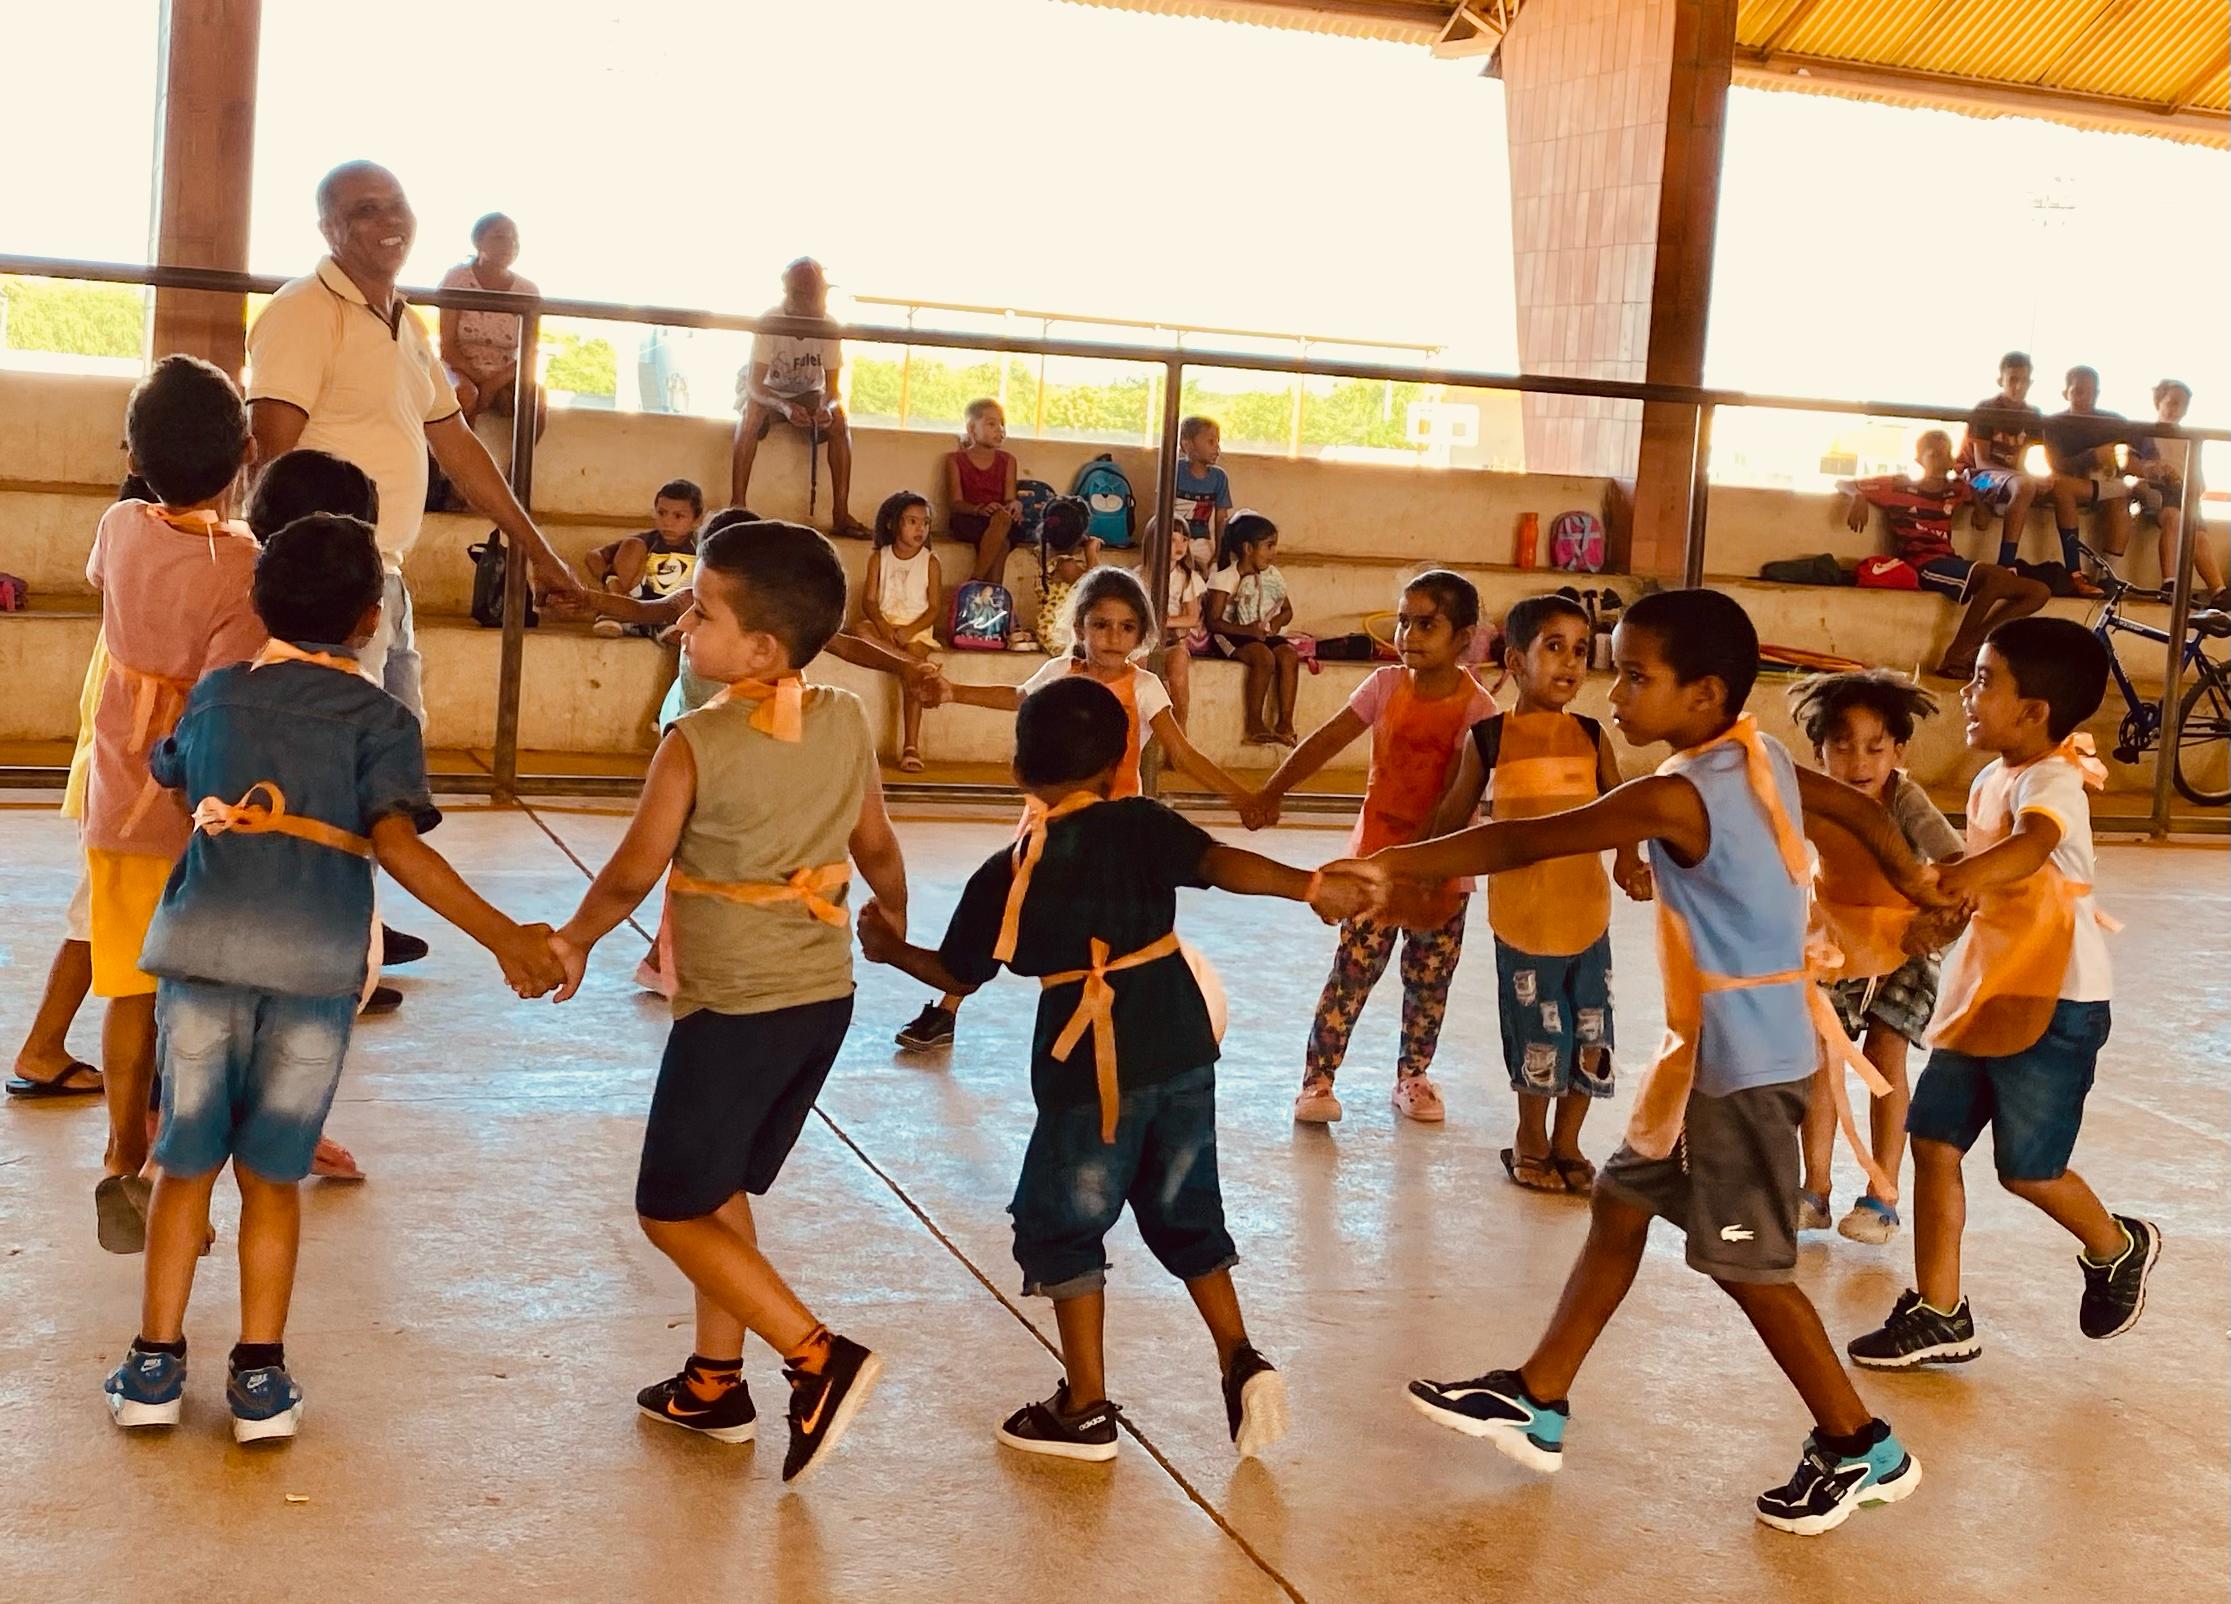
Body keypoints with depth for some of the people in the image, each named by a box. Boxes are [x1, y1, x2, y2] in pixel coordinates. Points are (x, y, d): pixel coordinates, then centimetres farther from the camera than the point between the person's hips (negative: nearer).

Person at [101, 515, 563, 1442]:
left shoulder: (216, 695, 12)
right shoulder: (379, 719, 0)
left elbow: (167, 777, 32)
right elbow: (396, 844, -14)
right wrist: (502, 936, -18)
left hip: (202, 949, 2)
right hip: (314, 965, -2)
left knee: (187, 1164, 14)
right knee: (271, 1174, 10)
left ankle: (155, 1365, 18)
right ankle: (260, 1378, 14)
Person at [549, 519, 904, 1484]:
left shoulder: (696, 744, -17)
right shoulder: (847, 724, -1)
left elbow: (633, 873, -9)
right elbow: (877, 850, 10)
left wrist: (573, 941, 10)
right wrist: (905, 930, 29)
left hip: (734, 1008, -7)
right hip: (825, 998, 7)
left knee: (671, 1212, 4)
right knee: (721, 1192, 22)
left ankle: (820, 1359, -6)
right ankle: (715, 1383, 29)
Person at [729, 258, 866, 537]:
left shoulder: (829, 327, -18)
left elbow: (832, 388, -17)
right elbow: (754, 386, -28)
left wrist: (827, 407, -41)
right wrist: (786, 407, -47)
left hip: (809, 394, 2)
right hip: (768, 393, -2)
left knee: (839, 422, -27)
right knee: (751, 415, -35)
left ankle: (841, 513, -24)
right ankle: (737, 505, -34)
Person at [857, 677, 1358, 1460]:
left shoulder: (1006, 876, -3)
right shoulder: (1141, 825, -2)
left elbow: (956, 975, 8)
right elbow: (1221, 864, -19)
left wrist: (892, 947, 25)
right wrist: (1306, 884, -28)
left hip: (1093, 1070, -3)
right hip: (1181, 1050, 3)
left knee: (1060, 1227, 12)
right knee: (1186, 1216, 21)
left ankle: (1086, 1408, 14)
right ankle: (1242, 1363, 11)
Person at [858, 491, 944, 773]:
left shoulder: (930, 561, 1)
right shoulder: (879, 558, 6)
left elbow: (935, 607, -2)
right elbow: (869, 600, 0)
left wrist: (910, 631, -18)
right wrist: (882, 625, -21)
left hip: (916, 627, -2)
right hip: (884, 623, 2)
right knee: (863, 629, -33)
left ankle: (911, 747, -27)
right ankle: (918, 667, -33)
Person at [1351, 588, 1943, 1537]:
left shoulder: (1677, 797, -23)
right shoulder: (1762, 759, 2)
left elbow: (1522, 842, -26)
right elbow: (1855, 806, 19)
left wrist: (1395, 866, -24)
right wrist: (1912, 882, 37)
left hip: (1742, 1062, -10)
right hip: (1720, 1050, 10)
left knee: (1747, 1266, 2)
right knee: (1619, 1206, 15)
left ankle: (1861, 1449, 17)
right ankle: (1536, 1404, 25)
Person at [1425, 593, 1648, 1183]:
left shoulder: (1592, 738, 1)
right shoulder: (1489, 738, -5)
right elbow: (1454, 816, 5)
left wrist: (1629, 860, -12)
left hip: (1588, 911, 3)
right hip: (1522, 914, -2)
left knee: (1589, 1039, 9)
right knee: (1537, 1038, 9)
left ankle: (1566, 1143, 30)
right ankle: (1530, 1142, 32)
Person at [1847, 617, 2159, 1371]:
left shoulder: (2051, 783, -20)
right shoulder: (1991, 779, 8)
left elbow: (2033, 843, -43)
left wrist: (1958, 877, -59)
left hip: (2055, 1006, -8)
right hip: (1982, 995, 8)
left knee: (2027, 1169, 2)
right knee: (1933, 1140, 4)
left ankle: (2119, 1249, 33)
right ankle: (1938, 1313, 12)